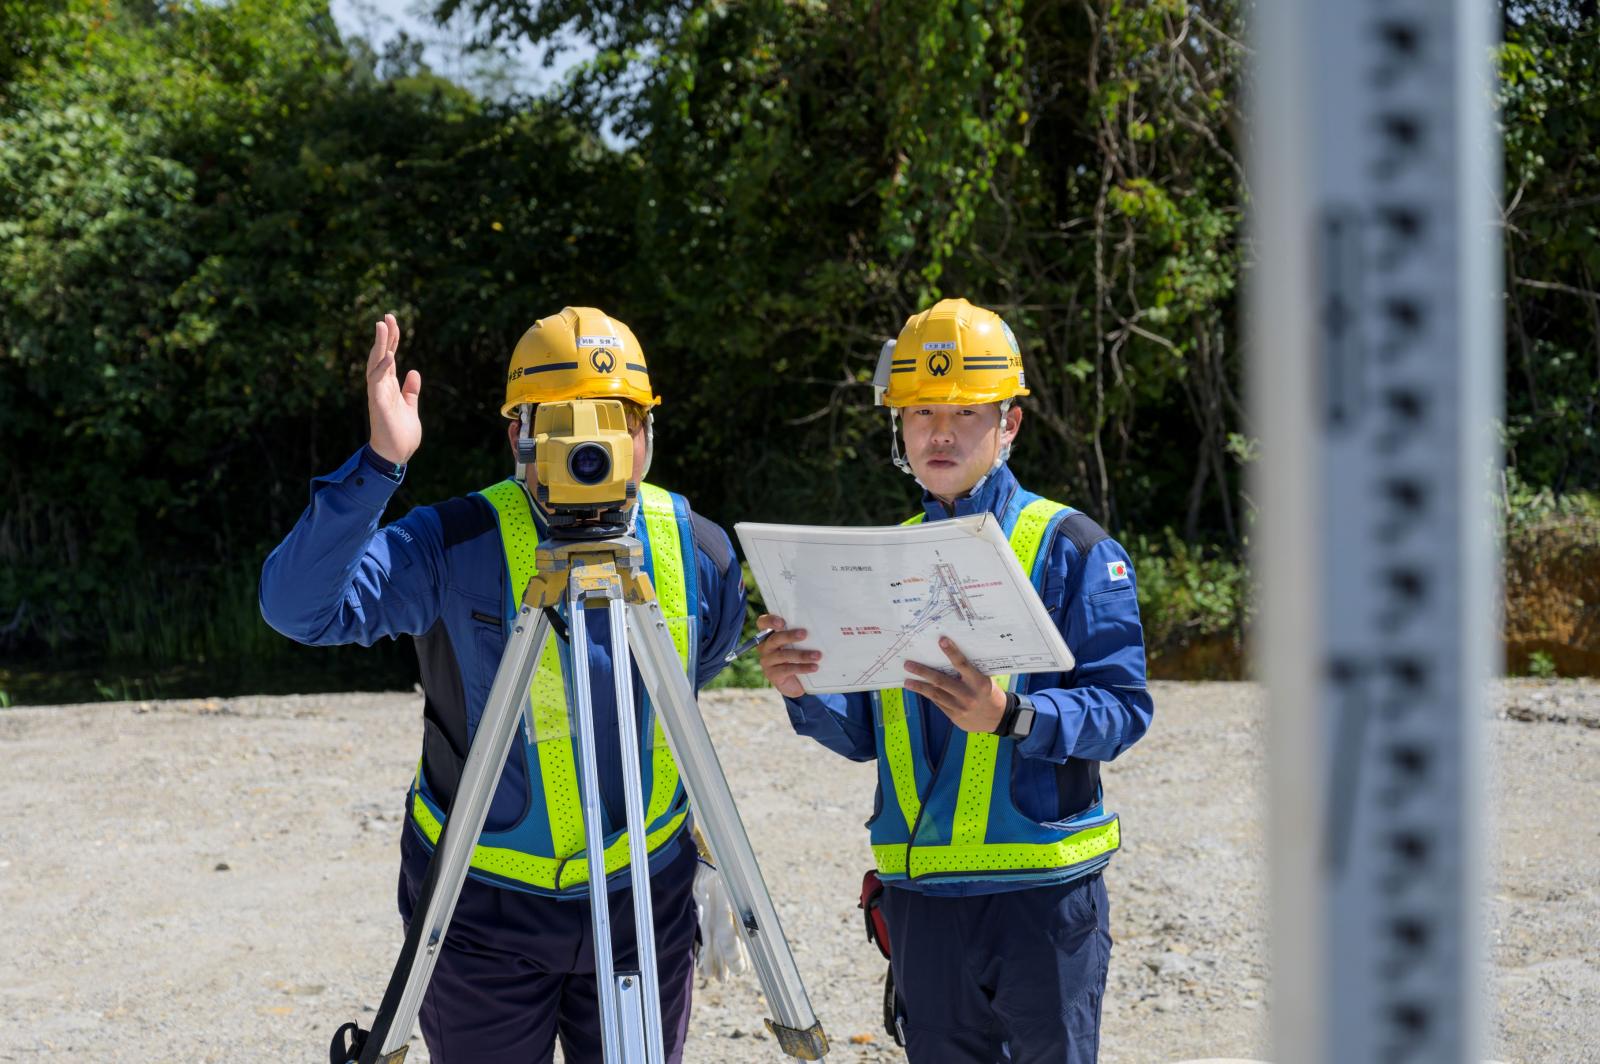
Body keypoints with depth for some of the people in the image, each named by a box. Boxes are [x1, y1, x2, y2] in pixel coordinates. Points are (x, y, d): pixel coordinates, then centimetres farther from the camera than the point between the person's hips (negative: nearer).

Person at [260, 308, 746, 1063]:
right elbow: (298, 607, -27)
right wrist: (378, 464, -37)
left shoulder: (695, 552, -4)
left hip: (642, 901, 3)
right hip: (486, 906, -3)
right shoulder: (457, 548, -15)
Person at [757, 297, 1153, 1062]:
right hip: (920, 893, 5)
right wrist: (803, 691, -7)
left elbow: (1123, 705, -12)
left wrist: (1011, 715, -29)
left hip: (1041, 892, -5)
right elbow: (864, 734, 14)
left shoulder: (1070, 547, -2)